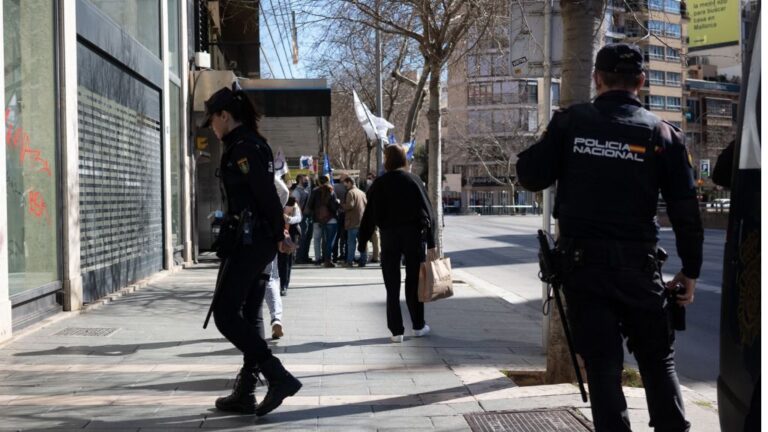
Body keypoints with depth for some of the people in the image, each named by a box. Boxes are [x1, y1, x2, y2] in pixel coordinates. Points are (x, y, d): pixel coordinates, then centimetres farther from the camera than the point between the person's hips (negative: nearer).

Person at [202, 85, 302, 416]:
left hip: (248, 241, -10)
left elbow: (265, 195, -18)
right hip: (258, 240, 10)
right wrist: (278, 234, 13)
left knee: (225, 314, -6)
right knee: (246, 316, 12)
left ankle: (279, 377, -9)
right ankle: (245, 393, 18)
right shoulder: (254, 143, 17)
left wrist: (278, 234, -8)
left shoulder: (241, 148, -14)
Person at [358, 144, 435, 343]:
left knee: (392, 285, 4)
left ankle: (396, 330, 4)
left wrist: (362, 241, 5)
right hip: (414, 234, 1)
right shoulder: (414, 181, 0)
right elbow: (428, 211, -2)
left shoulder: (379, 184, -2)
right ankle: (418, 326, 18)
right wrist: (430, 241, 2)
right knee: (414, 282, 11)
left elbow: (370, 215, -2)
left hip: (389, 235, 0)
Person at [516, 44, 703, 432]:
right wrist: (690, 271, 8)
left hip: (582, 261, 0)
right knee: (658, 358, 15)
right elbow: (686, 212, -1)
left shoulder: (570, 122, -2)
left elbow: (530, 177, -3)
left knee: (602, 363, 6)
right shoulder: (663, 134, 0)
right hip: (637, 263, 1)